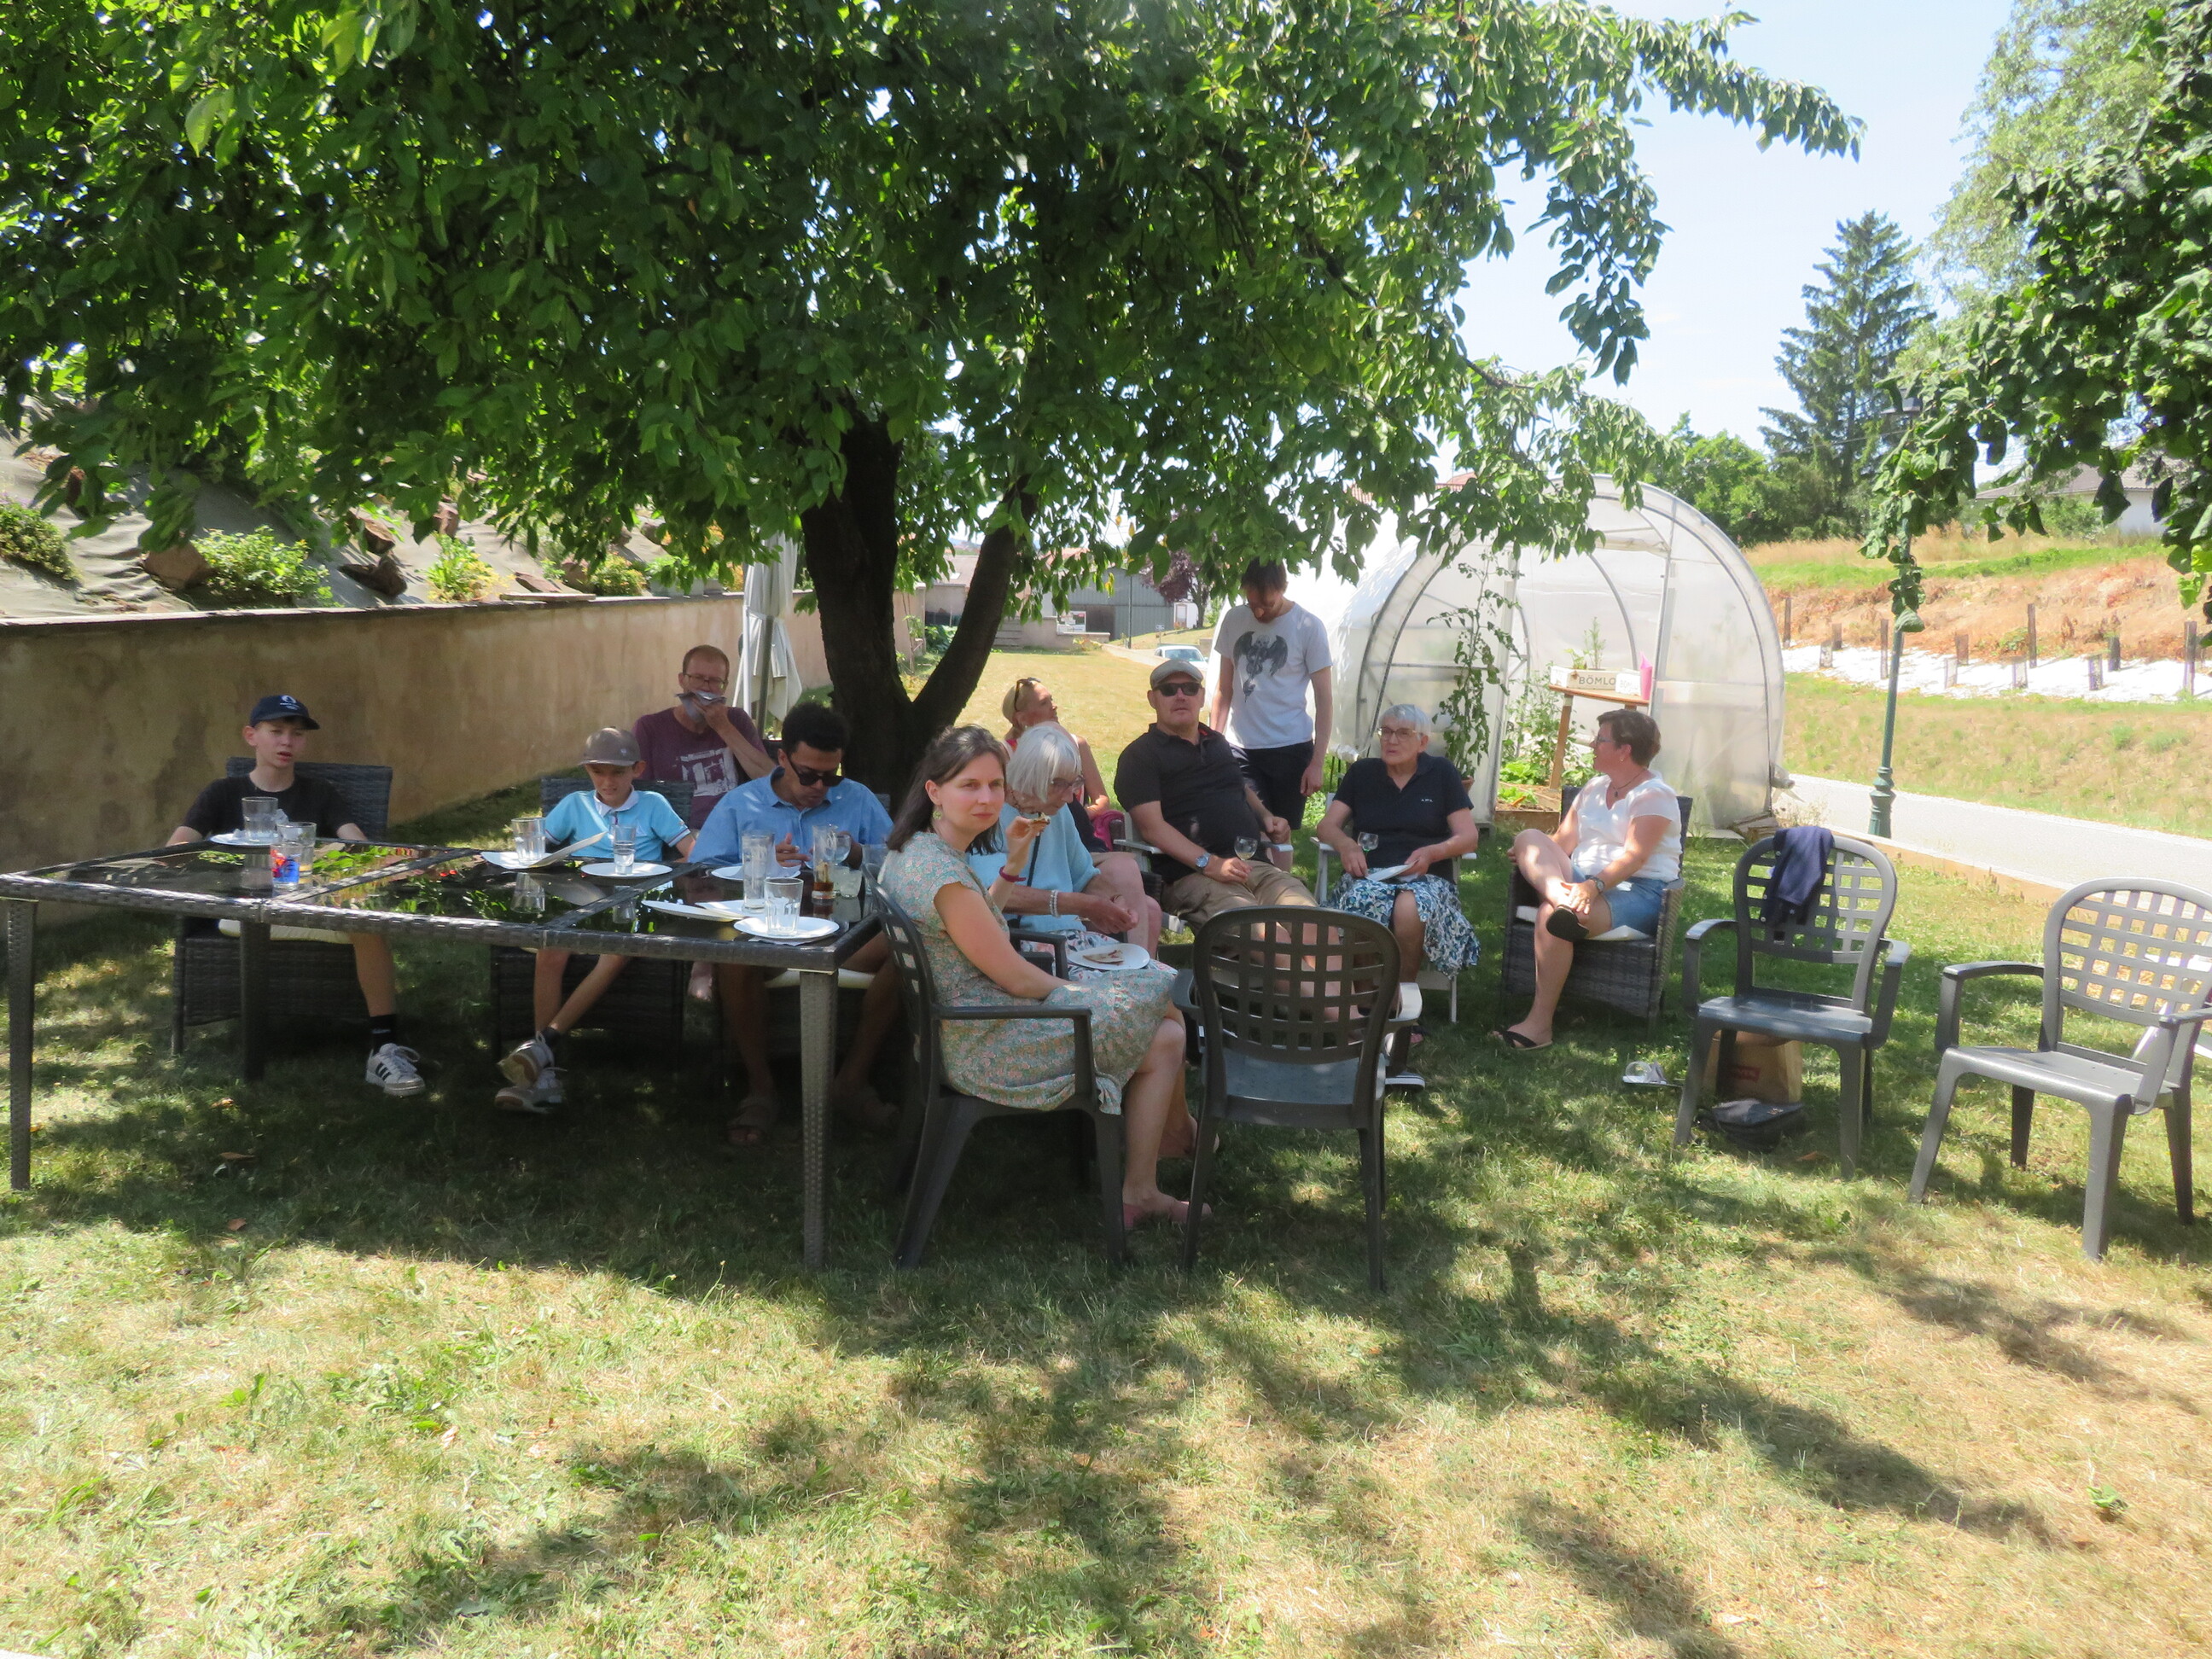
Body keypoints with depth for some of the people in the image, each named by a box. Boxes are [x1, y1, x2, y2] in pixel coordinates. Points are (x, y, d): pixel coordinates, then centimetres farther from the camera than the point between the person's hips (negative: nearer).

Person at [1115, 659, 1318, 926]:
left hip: (1256, 865, 6)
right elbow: (1152, 826, -7)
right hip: (1190, 875, -6)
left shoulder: (1219, 743, 26)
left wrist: (1266, 818, 18)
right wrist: (1210, 864, -18)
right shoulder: (1140, 756, 4)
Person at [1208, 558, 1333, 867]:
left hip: (1290, 748, -2)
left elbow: (1324, 700, -2)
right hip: (1240, 748, 2)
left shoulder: (1309, 627, -4)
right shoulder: (1233, 620, 6)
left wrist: (1316, 762, -7)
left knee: (1280, 831, 5)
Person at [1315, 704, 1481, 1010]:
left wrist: (1432, 853, -14)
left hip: (1424, 877, -1)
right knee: (1362, 901, -38)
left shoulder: (1442, 773, 13)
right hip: (1369, 875, 1)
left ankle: (1405, 984, -17)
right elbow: (1328, 825, 12)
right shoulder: (1362, 772, 18)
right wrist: (1346, 844, -11)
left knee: (1410, 907, -39)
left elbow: (1468, 837, 7)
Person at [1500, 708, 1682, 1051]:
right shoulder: (1595, 788, 20)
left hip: (1637, 891, -8)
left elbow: (1634, 857, -20)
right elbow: (1562, 843, 12)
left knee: (1549, 916, -32)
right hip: (1582, 881, 8)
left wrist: (1594, 886, -34)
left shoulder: (1655, 795, -5)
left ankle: (1540, 1023, -31)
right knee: (1528, 837, -14)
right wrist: (1532, 857, -8)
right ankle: (1563, 903, -44)